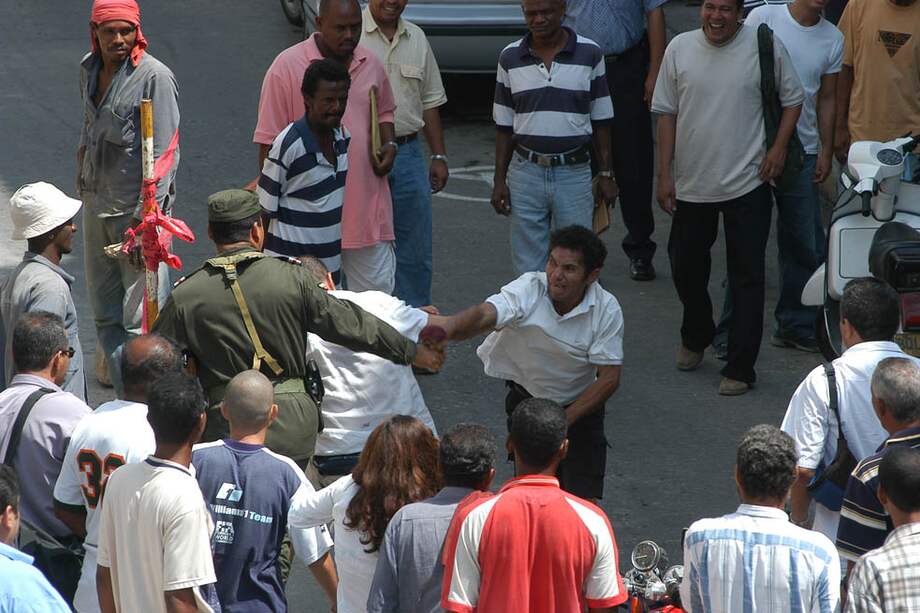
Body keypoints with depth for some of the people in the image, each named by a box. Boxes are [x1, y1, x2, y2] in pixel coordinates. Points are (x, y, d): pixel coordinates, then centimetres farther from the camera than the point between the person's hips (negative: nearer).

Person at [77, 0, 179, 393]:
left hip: (138, 208, -8)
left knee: (140, 321, -9)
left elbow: (163, 155, -17)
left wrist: (144, 220, -20)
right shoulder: (89, 69, 8)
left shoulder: (154, 77, -15)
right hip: (97, 206, 8)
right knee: (106, 317, 10)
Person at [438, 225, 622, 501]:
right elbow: (483, 316, -41)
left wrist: (562, 421, -22)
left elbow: (608, 378, -15)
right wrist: (442, 330, -63)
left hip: (580, 405, 0)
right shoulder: (528, 290, -23)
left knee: (583, 496, -10)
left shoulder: (606, 310, -18)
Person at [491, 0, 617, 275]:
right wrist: (499, 180, 4)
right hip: (526, 173, 1)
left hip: (574, 173, -1)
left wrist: (605, 175, 2)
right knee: (529, 270, 4)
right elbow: (504, 126, 8)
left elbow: (601, 121, 5)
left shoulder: (589, 54, -1)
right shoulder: (511, 58, 3)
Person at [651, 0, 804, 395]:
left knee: (747, 278, -1)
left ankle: (739, 369, 5)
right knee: (685, 269, 16)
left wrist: (779, 147, -7)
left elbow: (792, 99, 6)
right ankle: (695, 337, 42)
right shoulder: (680, 48, -1)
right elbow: (667, 113, 5)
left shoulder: (766, 47, -7)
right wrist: (664, 175, 3)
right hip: (692, 184, 3)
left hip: (747, 185, -3)